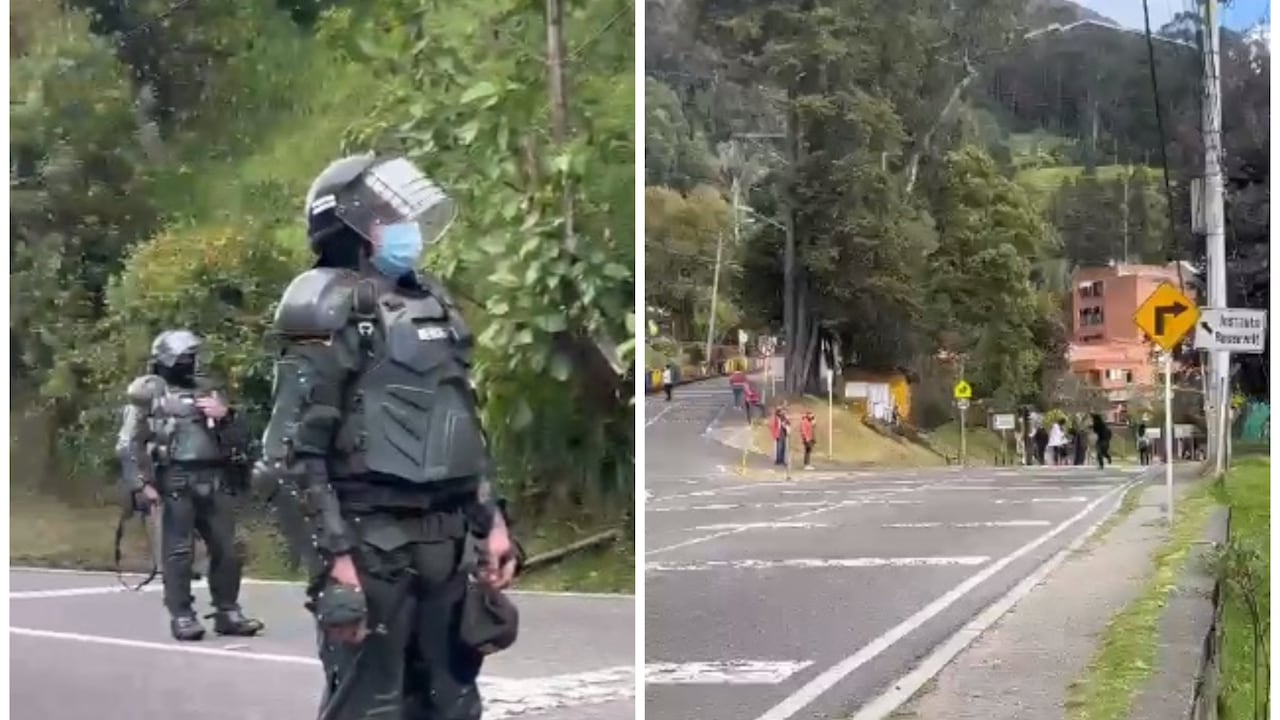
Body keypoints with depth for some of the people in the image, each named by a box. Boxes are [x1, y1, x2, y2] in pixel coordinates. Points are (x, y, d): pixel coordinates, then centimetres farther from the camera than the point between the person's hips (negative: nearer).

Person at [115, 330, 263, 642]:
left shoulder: (206, 390, 18)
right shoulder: (149, 392, 3)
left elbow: (237, 440, 18)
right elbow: (128, 444, -2)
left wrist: (225, 416, -1)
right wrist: (140, 485, -11)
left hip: (214, 482, 5)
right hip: (176, 482, -5)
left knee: (226, 549, 4)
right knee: (179, 551, -4)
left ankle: (228, 612, 13)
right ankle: (181, 616, 2)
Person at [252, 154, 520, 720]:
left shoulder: (432, 304, 16)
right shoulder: (330, 312, -9)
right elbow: (293, 452, -16)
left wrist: (491, 521, 15)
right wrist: (332, 557, -20)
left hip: (445, 542, 8)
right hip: (371, 545, -8)